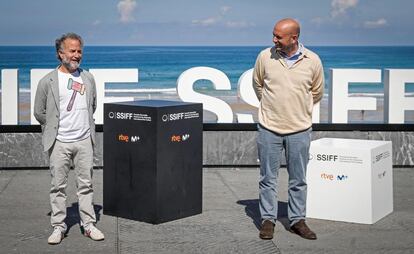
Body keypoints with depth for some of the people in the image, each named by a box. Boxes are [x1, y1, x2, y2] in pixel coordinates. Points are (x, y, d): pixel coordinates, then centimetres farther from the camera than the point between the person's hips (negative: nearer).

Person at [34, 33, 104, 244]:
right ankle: (58, 227, 10)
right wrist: (54, 129, 7)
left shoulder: (88, 78, 7)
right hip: (59, 142, -3)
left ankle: (88, 225, 14)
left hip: (84, 140, 3)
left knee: (86, 184, 7)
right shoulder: (47, 81, -4)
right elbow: (39, 112, 3)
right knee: (58, 185, 2)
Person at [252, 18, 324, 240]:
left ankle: (297, 220, 21)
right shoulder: (265, 57, -4)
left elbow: (317, 93, 11)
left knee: (298, 180, 9)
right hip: (269, 128, 0)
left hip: (299, 129, 0)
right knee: (268, 178, 5)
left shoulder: (312, 61, -5)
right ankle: (268, 220, 16)